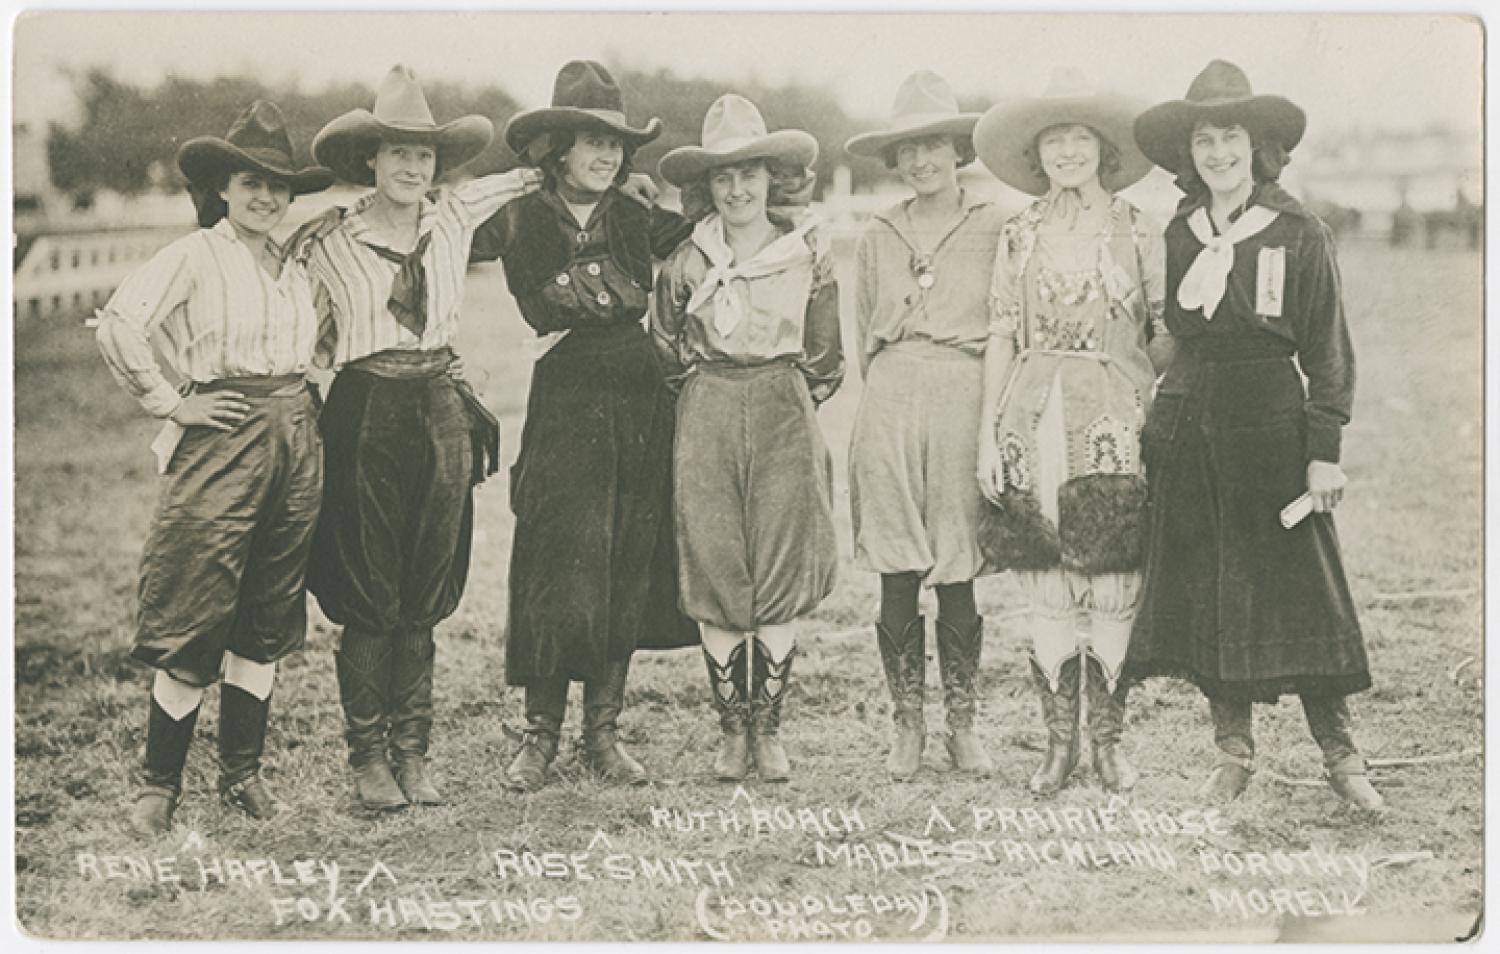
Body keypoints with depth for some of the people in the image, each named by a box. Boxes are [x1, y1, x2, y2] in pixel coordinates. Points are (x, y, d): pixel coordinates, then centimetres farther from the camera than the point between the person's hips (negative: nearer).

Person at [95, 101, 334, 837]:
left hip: (295, 442, 6)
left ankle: (242, 771, 19)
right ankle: (159, 782, 5)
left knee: (269, 622, 9)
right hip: (220, 441, -6)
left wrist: (297, 404, 15)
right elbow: (118, 325, -17)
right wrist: (169, 402, -13)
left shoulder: (297, 268, 15)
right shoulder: (194, 256, -4)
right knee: (194, 618, -4)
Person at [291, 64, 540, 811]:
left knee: (425, 597, 6)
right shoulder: (328, 243, -4)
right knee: (369, 599, 0)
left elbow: (508, 185, 26)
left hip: (441, 413, 3)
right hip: (366, 417, -3)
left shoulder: (455, 218, 5)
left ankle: (412, 752, 14)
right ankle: (369, 757, 9)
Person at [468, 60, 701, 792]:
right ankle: (540, 732, 9)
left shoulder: (638, 218, 8)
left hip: (641, 400, 3)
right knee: (562, 570, -5)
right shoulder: (520, 222, -1)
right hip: (566, 401, -3)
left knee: (628, 572, 6)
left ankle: (603, 730, 17)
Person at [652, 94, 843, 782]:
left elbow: (825, 362, 11)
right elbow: (667, 351, 14)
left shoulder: (808, 254, 2)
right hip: (706, 425, 1)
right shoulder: (687, 262, 2)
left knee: (783, 579, -2)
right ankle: (732, 731, 10)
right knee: (716, 579, 0)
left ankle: (769, 729, 9)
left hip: (785, 421, 0)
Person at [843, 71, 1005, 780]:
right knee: (897, 579, 1)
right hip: (891, 402, 2)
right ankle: (907, 725, 11)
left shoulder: (994, 228, 4)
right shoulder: (877, 237, 12)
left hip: (965, 399, -2)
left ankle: (962, 724, 14)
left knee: (959, 577, 1)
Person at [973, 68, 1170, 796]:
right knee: (1046, 590, 2)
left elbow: (1170, 334, 8)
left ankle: (1108, 740, 10)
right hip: (1035, 422, 1)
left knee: (1112, 590, -3)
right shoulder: (1018, 237, 9)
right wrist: (988, 434, 4)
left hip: (1114, 423, -1)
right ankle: (1059, 741, 13)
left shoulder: (1136, 232, 5)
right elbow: (1001, 338, 9)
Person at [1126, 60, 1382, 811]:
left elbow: (1327, 352, -2)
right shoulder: (1177, 236, 8)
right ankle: (1232, 753, 15)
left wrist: (1325, 451, -7)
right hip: (1187, 429, 3)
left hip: (1271, 422, -3)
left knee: (1298, 586, -2)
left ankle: (1339, 753, 7)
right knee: (1203, 590, 5)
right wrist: (1150, 418, 4)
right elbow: (1164, 335, 12)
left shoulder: (1300, 236, -2)